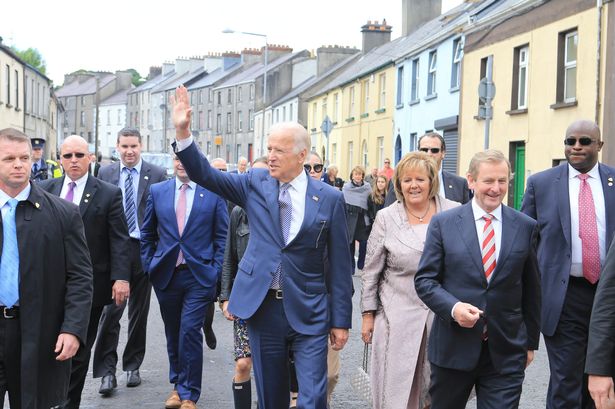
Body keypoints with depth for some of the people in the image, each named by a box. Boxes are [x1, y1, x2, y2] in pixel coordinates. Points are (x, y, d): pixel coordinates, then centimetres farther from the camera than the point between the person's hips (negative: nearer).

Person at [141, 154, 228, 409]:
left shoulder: (214, 193, 0)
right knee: (173, 334, 13)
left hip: (199, 276, -3)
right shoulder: (157, 191, 7)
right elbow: (147, 234, 13)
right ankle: (177, 385, 29)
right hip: (166, 274, 3)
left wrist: (215, 271, -4)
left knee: (190, 332, -9)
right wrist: (148, 265, 6)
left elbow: (222, 237, 2)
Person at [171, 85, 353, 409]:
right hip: (262, 307, 2)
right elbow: (205, 175, -1)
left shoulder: (329, 198, -3)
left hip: (309, 313, -2)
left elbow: (339, 264, 0)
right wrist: (182, 132, -17)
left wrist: (341, 320, 0)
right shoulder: (255, 183, 4)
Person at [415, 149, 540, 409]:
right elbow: (424, 280, -1)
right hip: (452, 348, 0)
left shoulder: (526, 227, 3)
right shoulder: (443, 223, -1)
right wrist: (454, 307, -18)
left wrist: (531, 342, 12)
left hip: (506, 352, 1)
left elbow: (531, 288, 10)